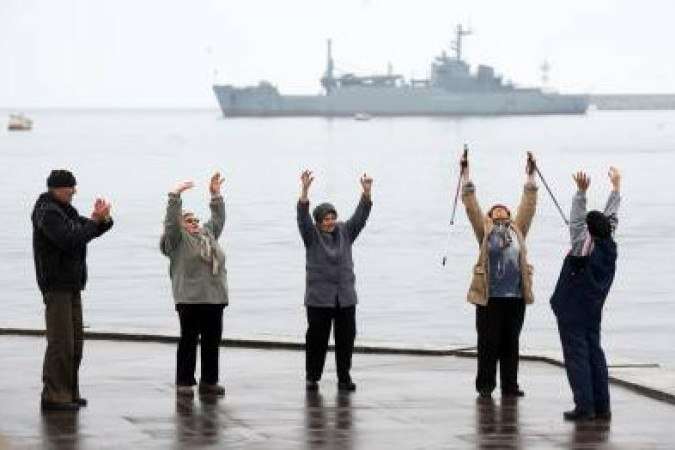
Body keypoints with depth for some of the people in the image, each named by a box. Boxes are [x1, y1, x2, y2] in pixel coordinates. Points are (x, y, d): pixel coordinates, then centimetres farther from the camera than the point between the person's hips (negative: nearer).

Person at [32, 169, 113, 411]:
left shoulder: (65, 210, 16)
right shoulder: (47, 212, -14)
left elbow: (88, 231, 20)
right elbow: (69, 239, -26)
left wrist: (103, 219, -1)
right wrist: (94, 221, -20)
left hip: (72, 285, 10)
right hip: (56, 285, -10)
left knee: (75, 341, 12)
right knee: (61, 341, -10)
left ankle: (69, 392, 18)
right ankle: (53, 395, -9)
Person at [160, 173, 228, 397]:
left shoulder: (208, 234, 21)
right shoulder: (177, 238, 2)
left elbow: (218, 219, 26)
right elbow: (171, 220, -11)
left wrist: (216, 195, 18)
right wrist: (175, 195, -17)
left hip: (214, 297, 6)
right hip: (190, 298, -6)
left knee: (212, 341, 7)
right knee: (188, 340, -2)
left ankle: (209, 381, 14)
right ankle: (184, 382, 2)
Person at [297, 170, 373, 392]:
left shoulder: (345, 232, 9)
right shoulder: (311, 235, 0)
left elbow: (360, 216, 0)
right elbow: (302, 216, -15)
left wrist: (366, 192, -16)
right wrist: (305, 190, -29)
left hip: (345, 297, 3)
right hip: (319, 298, -3)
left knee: (346, 338, 3)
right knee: (317, 338, 0)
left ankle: (344, 378, 10)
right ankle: (312, 377, 11)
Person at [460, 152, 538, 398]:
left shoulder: (518, 229, 16)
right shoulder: (484, 229, 9)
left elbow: (529, 205, 17)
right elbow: (471, 204, 4)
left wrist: (530, 175, 18)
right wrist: (466, 174, 2)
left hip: (516, 296, 3)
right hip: (489, 297, -3)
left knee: (510, 343, 7)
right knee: (488, 343, -1)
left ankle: (510, 385, 13)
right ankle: (485, 385, 8)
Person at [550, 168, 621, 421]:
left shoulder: (585, 248, -13)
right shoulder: (609, 248, 3)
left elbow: (577, 220, -23)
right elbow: (611, 218, 13)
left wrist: (581, 191, -28)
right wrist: (616, 186, 23)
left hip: (572, 311, -7)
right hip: (593, 312, 7)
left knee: (576, 355, -5)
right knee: (594, 354, 10)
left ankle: (584, 406, -10)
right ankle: (602, 407, 9)